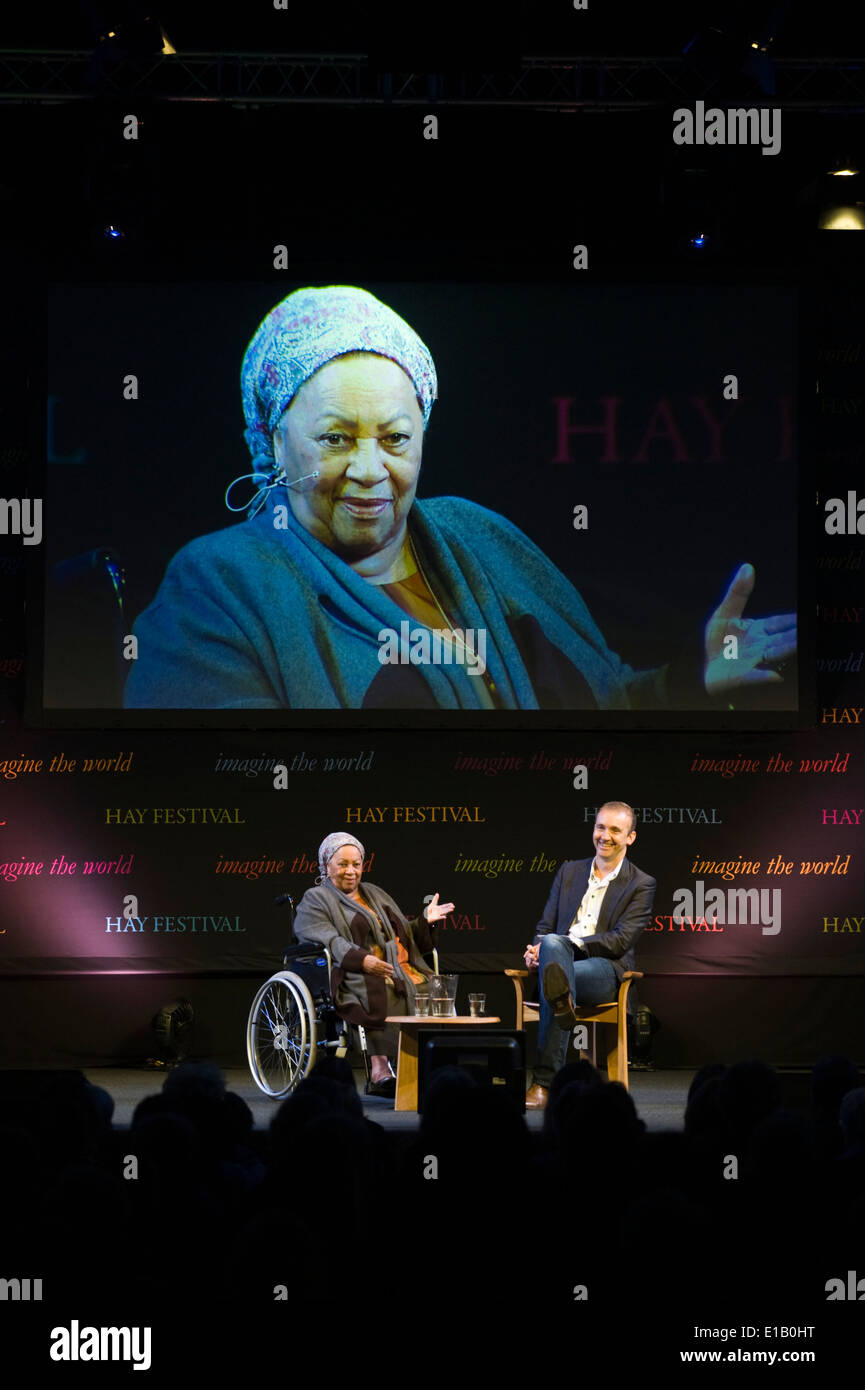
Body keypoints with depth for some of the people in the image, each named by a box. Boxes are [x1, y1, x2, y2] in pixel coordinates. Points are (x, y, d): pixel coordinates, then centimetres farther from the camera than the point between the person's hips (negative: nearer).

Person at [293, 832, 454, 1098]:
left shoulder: (375, 894, 31)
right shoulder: (315, 900, 11)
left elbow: (404, 936, 33)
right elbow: (327, 941, -8)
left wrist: (424, 920, 14)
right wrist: (362, 960, -23)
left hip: (404, 972, 6)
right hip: (355, 977, -6)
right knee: (384, 998, -39)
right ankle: (380, 1071, -47)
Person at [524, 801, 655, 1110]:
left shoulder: (641, 885, 7)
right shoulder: (569, 871, 23)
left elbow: (621, 940, -6)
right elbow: (545, 927, 20)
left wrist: (567, 943, -18)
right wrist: (537, 949, -7)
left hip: (605, 970, -3)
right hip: (559, 957, 3)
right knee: (553, 943, -38)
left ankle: (543, 1081, -52)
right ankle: (563, 999, -70)